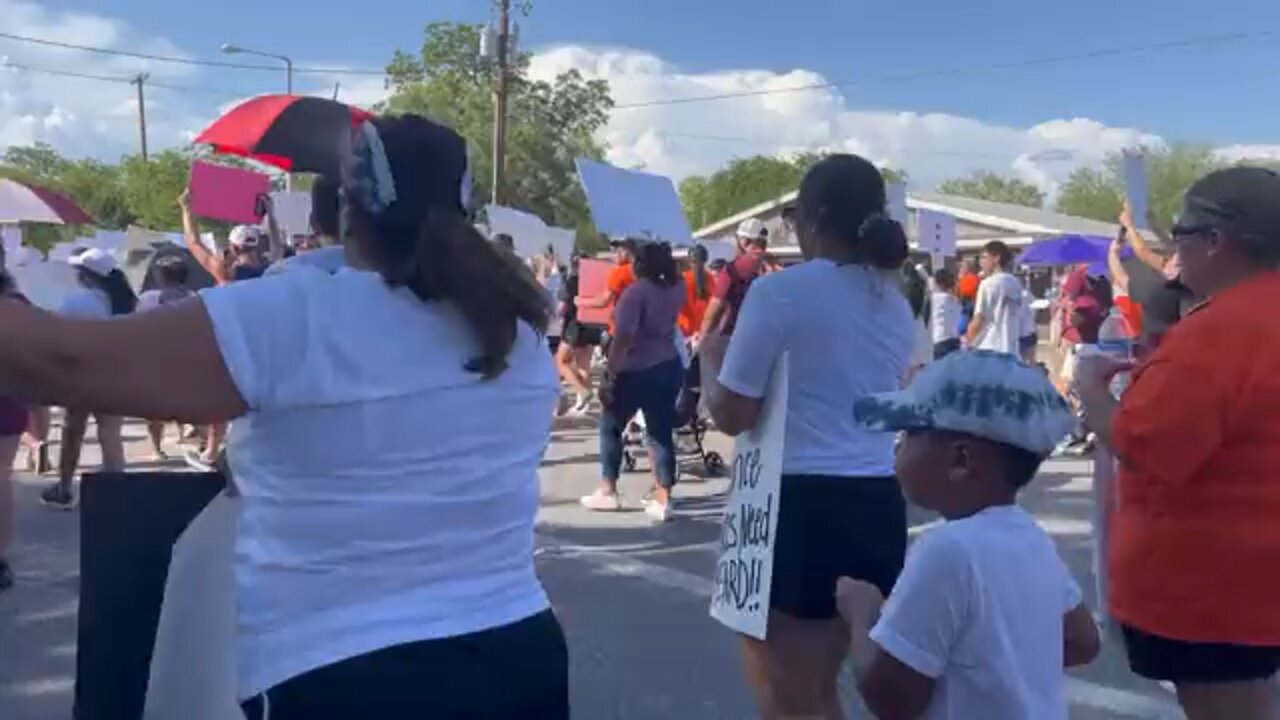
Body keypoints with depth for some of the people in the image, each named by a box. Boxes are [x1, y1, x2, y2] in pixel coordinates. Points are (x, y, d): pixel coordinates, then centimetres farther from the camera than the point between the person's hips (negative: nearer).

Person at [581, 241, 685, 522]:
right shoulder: (674, 289, 4)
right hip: (669, 367, 6)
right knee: (661, 432, 7)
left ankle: (608, 491, 18)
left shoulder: (636, 292, -16)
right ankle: (662, 499, 6)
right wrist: (663, 254, 29)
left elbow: (622, 338, -22)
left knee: (611, 427, 12)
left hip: (636, 371, -6)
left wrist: (609, 374, -18)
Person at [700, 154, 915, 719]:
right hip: (878, 502, 7)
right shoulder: (896, 306, 12)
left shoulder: (780, 291, -10)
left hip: (799, 501, -7)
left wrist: (709, 356, 9)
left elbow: (732, 414, -11)